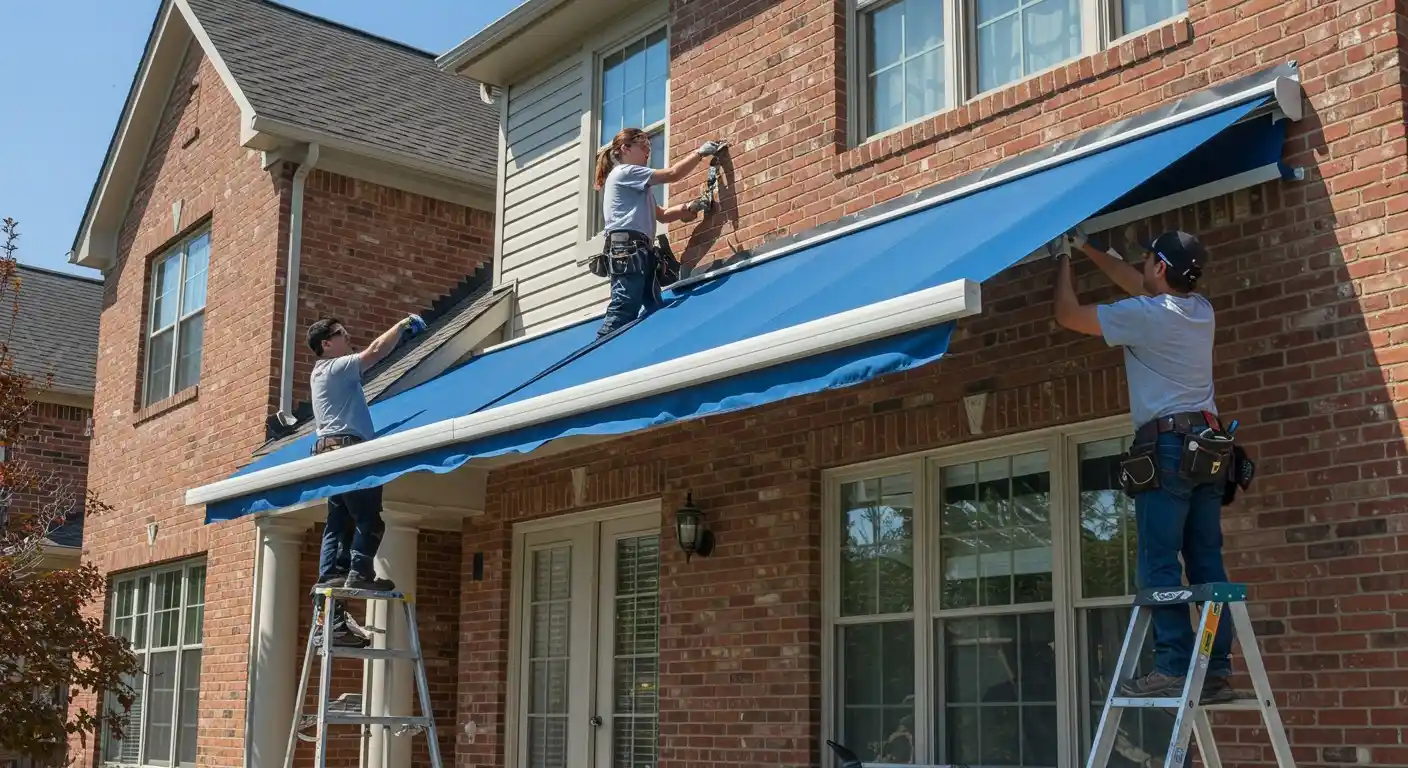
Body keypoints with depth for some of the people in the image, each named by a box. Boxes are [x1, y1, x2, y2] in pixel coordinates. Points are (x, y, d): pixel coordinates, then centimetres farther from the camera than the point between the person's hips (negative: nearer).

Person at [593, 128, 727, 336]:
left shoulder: (636, 186, 30)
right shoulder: (624, 172, 0)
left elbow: (661, 215, 27)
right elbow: (672, 174, -4)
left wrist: (688, 207, 11)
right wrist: (701, 152, 4)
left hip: (640, 252, 11)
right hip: (628, 250, -11)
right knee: (622, 314, -18)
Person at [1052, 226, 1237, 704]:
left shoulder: (1144, 315, -7)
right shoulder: (1201, 310, 15)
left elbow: (1068, 315, 3)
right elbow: (1139, 285, 31)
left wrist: (1064, 265, 19)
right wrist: (1088, 250, 36)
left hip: (1168, 445, -8)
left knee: (1159, 564, -8)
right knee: (1207, 564, 5)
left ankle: (1173, 669, -13)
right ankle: (1218, 670, 3)